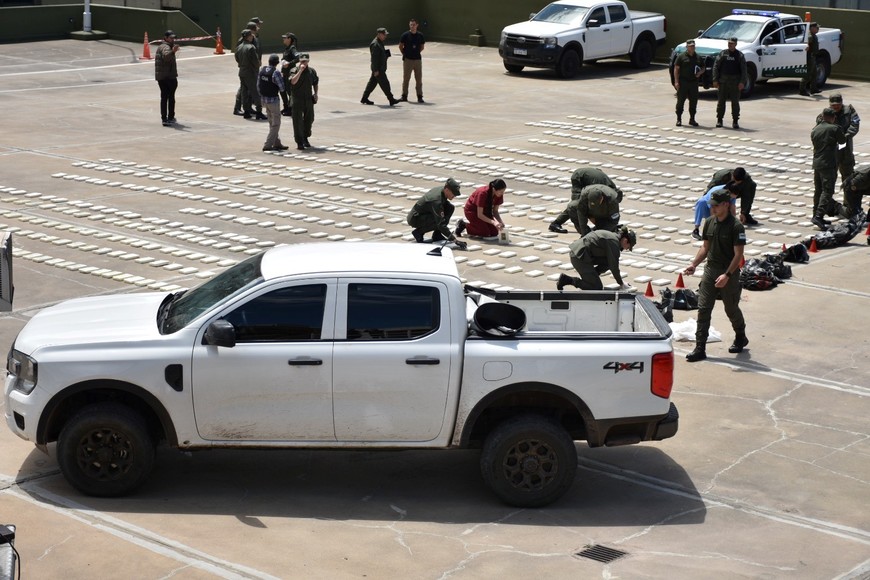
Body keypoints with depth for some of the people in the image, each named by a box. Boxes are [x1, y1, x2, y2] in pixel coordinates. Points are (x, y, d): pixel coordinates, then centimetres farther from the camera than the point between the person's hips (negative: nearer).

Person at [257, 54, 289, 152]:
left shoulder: (261, 70, 1)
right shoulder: (276, 72, -20)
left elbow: (258, 85, 7)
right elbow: (282, 88, -17)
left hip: (264, 99, 7)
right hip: (273, 100, -7)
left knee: (272, 123, 18)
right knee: (276, 124, 3)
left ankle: (277, 143, 26)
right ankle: (268, 145, -1)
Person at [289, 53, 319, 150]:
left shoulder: (312, 71, 6)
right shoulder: (294, 70, -7)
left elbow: (315, 83, 20)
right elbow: (293, 81, -26)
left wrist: (315, 93, 7)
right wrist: (300, 70, -26)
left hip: (308, 99, 4)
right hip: (297, 100, -4)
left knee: (309, 119, 13)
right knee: (298, 121, -4)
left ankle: (305, 138, 33)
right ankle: (299, 142, 1)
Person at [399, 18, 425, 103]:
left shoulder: (420, 36, 4)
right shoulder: (405, 35, -4)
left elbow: (422, 47, 16)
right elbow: (400, 46, 4)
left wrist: (416, 52, 9)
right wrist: (405, 54, 5)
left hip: (418, 59, 2)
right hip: (407, 59, -2)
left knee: (419, 79, 3)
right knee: (406, 78, 4)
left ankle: (419, 97, 9)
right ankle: (404, 96, 12)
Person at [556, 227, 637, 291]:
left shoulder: (613, 235, 15)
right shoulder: (614, 242, -14)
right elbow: (614, 266, -10)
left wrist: (617, 275, 36)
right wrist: (621, 284, 1)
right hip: (579, 257, -10)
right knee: (597, 288, -3)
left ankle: (589, 278, 13)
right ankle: (568, 279, -4)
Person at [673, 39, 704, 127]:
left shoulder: (698, 58, 12)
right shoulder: (681, 57, -1)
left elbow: (703, 68, 21)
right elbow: (676, 69, -4)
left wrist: (700, 72, -3)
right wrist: (676, 81, -12)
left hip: (694, 82, 4)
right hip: (683, 82, -4)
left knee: (693, 101, 6)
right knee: (680, 101, -2)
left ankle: (692, 119, 16)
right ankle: (679, 119, 3)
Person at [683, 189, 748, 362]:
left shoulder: (736, 226, -15)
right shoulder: (709, 223, 4)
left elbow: (738, 254, -16)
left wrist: (727, 275, -24)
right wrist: (694, 265, 3)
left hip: (729, 274, -5)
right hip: (710, 270, 5)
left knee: (731, 309, 11)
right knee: (703, 309, -2)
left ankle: (740, 338, 37)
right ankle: (700, 349, 0)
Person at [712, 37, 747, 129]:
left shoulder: (740, 55, 4)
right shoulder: (723, 54, 6)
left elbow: (743, 70, 1)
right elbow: (716, 67, 4)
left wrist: (742, 82, -10)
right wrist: (715, 80, -4)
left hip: (735, 82, -1)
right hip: (723, 81, 1)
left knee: (735, 102, 1)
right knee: (721, 101, 3)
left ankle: (735, 121, 8)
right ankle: (719, 120, 11)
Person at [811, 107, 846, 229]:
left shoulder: (814, 130, 9)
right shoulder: (835, 128, -9)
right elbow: (842, 140, 4)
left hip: (816, 163, 7)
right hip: (828, 164, -7)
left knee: (818, 190, 14)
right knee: (827, 190, -7)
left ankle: (816, 215, 19)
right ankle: (819, 216, -18)